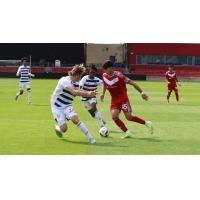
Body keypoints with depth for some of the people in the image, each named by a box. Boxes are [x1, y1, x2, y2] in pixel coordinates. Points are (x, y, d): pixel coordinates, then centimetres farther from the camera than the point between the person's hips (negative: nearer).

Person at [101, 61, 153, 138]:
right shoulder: (104, 76, -3)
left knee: (129, 117, -12)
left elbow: (132, 83, -18)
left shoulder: (118, 75, -21)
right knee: (114, 116, -14)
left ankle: (146, 123, 9)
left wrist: (142, 93, -17)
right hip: (114, 100, 6)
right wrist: (103, 93, 24)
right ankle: (127, 132, -2)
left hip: (123, 98, -6)